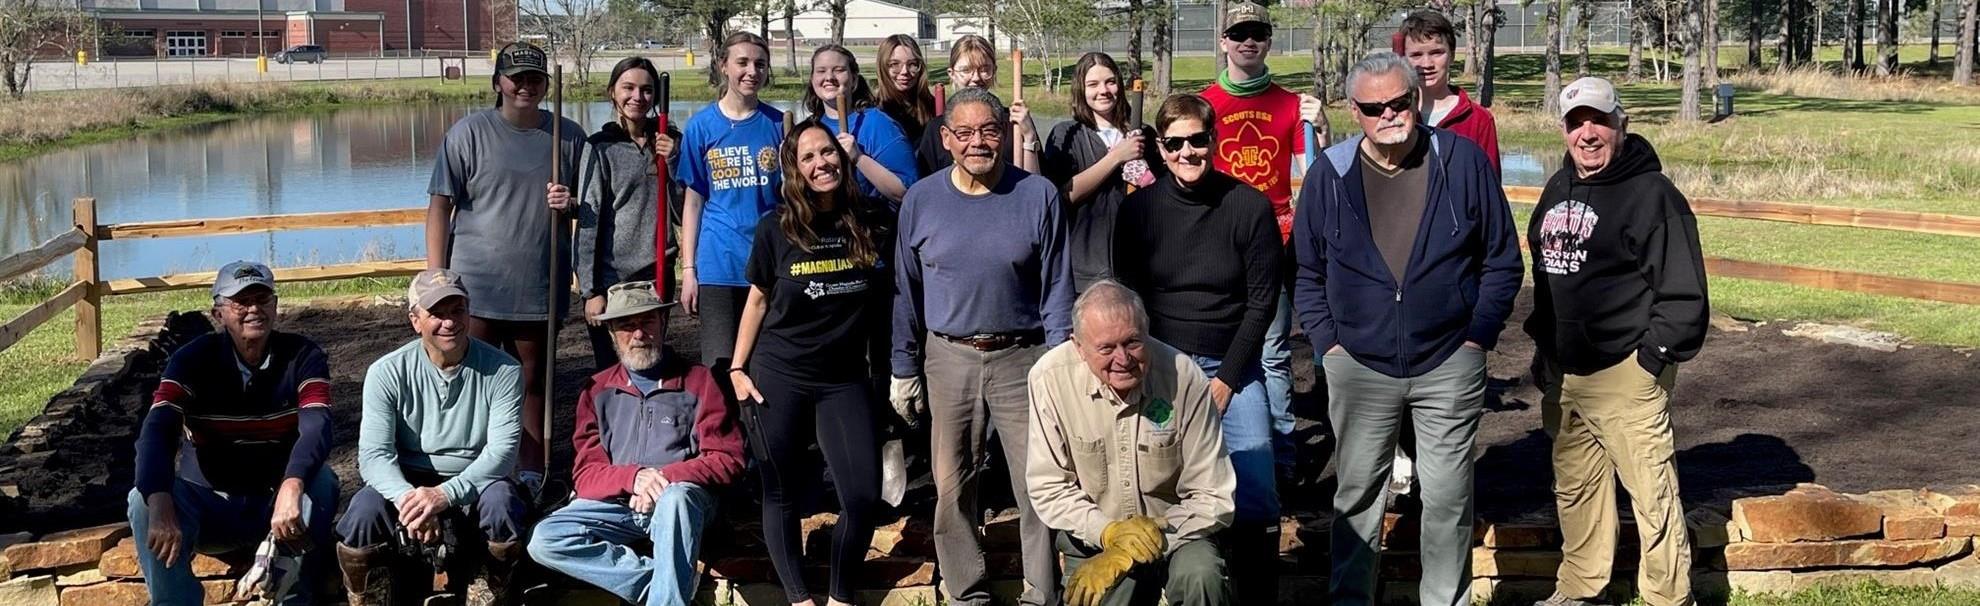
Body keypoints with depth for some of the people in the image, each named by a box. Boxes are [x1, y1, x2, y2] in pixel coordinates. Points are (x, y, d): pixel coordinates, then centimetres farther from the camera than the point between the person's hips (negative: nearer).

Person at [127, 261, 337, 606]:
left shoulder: (302, 356, -10)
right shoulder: (193, 359, -10)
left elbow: (316, 428, -27)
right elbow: (158, 431, -25)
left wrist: (291, 488, -49)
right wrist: (160, 505, -45)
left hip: (275, 502, 0)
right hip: (207, 504, 0)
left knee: (321, 482, -32)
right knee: (144, 501, -28)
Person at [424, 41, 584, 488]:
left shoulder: (569, 136, 5)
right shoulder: (470, 132, -2)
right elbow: (441, 205, -4)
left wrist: (570, 203, -9)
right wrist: (436, 279, -9)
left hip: (539, 289, 2)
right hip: (476, 285, -2)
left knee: (532, 381, 12)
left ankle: (531, 475, 22)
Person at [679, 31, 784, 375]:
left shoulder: (778, 124, 3)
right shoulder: (702, 126, 2)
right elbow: (694, 201, 4)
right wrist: (688, 269, 0)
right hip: (718, 265, -1)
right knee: (721, 367, 0)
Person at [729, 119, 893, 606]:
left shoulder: (869, 224, -1)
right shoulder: (777, 228, -4)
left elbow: (883, 302, 10)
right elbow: (759, 298, 6)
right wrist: (737, 369, 3)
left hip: (846, 378, 1)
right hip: (779, 378, -1)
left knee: (864, 496, -6)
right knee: (783, 494, 5)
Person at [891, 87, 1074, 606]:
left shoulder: (1038, 195, -3)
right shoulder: (921, 199, 2)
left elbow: (1056, 289, -1)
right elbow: (906, 291, 8)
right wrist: (903, 369, 8)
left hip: (1022, 357, -2)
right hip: (949, 359, 2)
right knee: (952, 486, 8)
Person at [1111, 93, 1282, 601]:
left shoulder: (1250, 206, -5)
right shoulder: (1139, 209, -1)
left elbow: (1262, 300, -2)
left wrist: (1225, 379, -6)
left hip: (1232, 366, 0)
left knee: (1256, 498, -4)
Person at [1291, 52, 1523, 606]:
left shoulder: (1462, 160, -3)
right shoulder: (1329, 174, 0)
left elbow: (1503, 261, 4)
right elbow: (1307, 274, 9)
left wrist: (1479, 335, -2)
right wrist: (1328, 343, 0)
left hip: (1449, 366, -1)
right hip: (1358, 367, 1)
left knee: (1448, 498, 6)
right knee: (1357, 495, 8)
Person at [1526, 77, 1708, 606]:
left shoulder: (1652, 194, -11)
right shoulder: (1558, 191, 13)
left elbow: (1684, 290, -13)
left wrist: (1654, 354, -16)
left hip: (1624, 373, -8)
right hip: (1561, 372, 8)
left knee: (1652, 492, -6)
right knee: (1575, 487, 16)